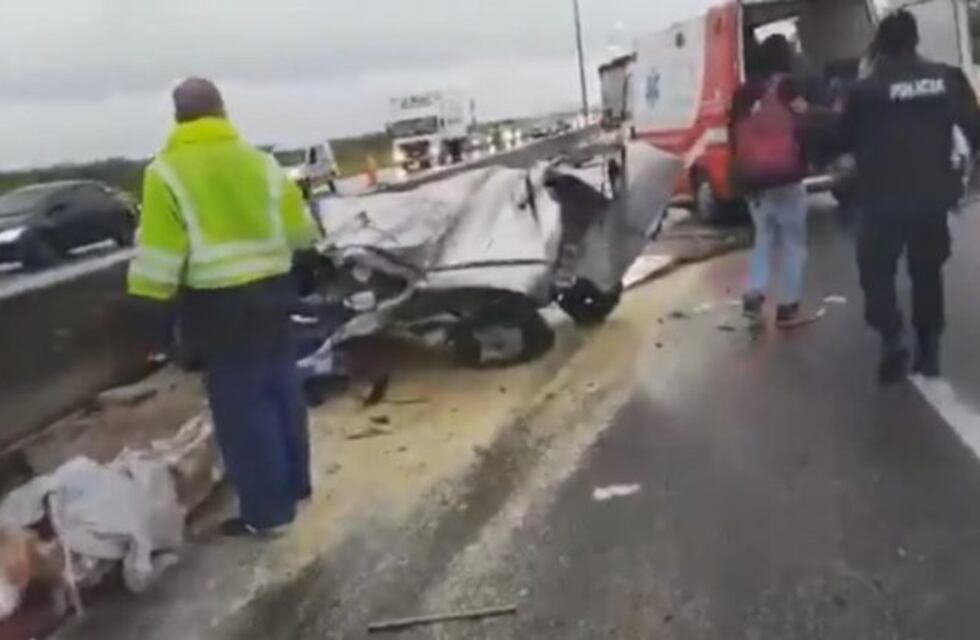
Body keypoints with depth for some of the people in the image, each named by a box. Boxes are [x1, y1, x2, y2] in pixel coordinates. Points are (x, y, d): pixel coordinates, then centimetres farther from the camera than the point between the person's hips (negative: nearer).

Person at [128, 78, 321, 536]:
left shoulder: (167, 171, -9)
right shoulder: (260, 162, 4)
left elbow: (158, 252, -14)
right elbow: (300, 230, 10)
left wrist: (150, 304, -7)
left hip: (218, 302, -5)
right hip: (272, 290, 5)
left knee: (241, 406, 2)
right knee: (281, 390, 17)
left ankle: (267, 509, 8)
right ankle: (295, 483, 31)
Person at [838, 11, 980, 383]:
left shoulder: (865, 90, -10)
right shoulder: (947, 78, -1)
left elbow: (844, 141, 1)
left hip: (884, 198, -3)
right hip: (933, 195, 4)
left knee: (876, 269, 10)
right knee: (927, 271, 17)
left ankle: (892, 338, -8)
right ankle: (929, 350, 20)